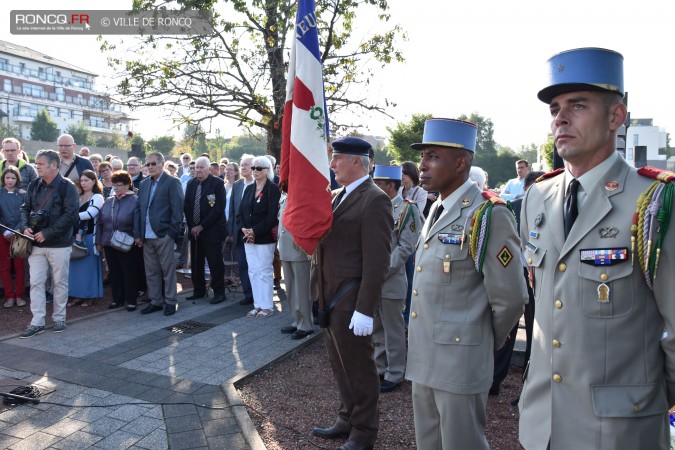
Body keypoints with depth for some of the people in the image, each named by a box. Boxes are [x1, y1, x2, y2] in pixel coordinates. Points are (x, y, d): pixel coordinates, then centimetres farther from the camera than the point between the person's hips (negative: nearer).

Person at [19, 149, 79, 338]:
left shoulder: (67, 187, -10)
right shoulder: (34, 185, 7)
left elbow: (70, 215, -16)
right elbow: (25, 208, 12)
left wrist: (47, 233, -18)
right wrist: (25, 227, -8)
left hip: (59, 244, -5)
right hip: (36, 244, 5)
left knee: (60, 282, 7)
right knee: (36, 282, 4)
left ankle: (59, 318, 21)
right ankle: (37, 322, 12)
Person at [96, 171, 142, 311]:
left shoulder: (135, 201, -7)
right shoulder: (108, 201, 9)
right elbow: (100, 222, 12)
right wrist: (99, 241, 9)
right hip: (109, 244, 5)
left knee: (129, 273, 5)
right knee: (114, 273, 12)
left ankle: (131, 301, 15)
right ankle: (117, 299, 24)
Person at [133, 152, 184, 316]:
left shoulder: (172, 182, -4)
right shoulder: (144, 184, 14)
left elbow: (177, 209, -9)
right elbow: (138, 209, 14)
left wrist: (172, 233, -13)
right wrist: (137, 234, 8)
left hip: (164, 235, -6)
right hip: (147, 236, 6)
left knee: (168, 270, 2)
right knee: (151, 271, 11)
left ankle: (170, 302, 13)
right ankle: (155, 301, 22)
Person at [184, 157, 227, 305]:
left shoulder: (217, 183, -6)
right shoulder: (191, 184, 11)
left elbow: (219, 208, -13)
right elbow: (186, 206, 12)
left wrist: (202, 226, -13)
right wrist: (191, 226, 0)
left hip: (212, 230, -5)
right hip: (194, 230, 5)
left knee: (215, 262, -1)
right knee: (196, 262, 10)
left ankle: (219, 292, 9)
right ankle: (199, 290, 23)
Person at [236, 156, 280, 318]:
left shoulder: (273, 189, -7)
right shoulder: (249, 189, 12)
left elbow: (272, 215, -15)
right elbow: (241, 212, 10)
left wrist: (255, 231, -17)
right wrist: (243, 229, -8)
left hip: (265, 237, -6)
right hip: (248, 237, 6)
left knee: (265, 271, 0)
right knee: (253, 271, 9)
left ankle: (267, 306, 11)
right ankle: (258, 305, 19)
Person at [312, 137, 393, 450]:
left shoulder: (374, 200, -15)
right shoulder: (337, 196, 12)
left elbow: (377, 261, -19)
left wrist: (365, 309, -21)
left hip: (351, 303, -8)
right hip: (329, 299, 8)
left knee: (359, 369, 8)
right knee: (340, 365, 20)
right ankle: (347, 419, 38)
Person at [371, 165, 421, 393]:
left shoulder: (408, 209, -6)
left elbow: (405, 248, -13)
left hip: (391, 281, -6)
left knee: (393, 330, 5)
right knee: (376, 329, 15)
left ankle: (394, 375, 18)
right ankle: (379, 369, 29)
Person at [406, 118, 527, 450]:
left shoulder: (488, 214, -17)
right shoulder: (436, 211, 10)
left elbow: (510, 298, -15)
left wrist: (486, 344, -1)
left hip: (460, 363, -8)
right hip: (423, 360, 8)